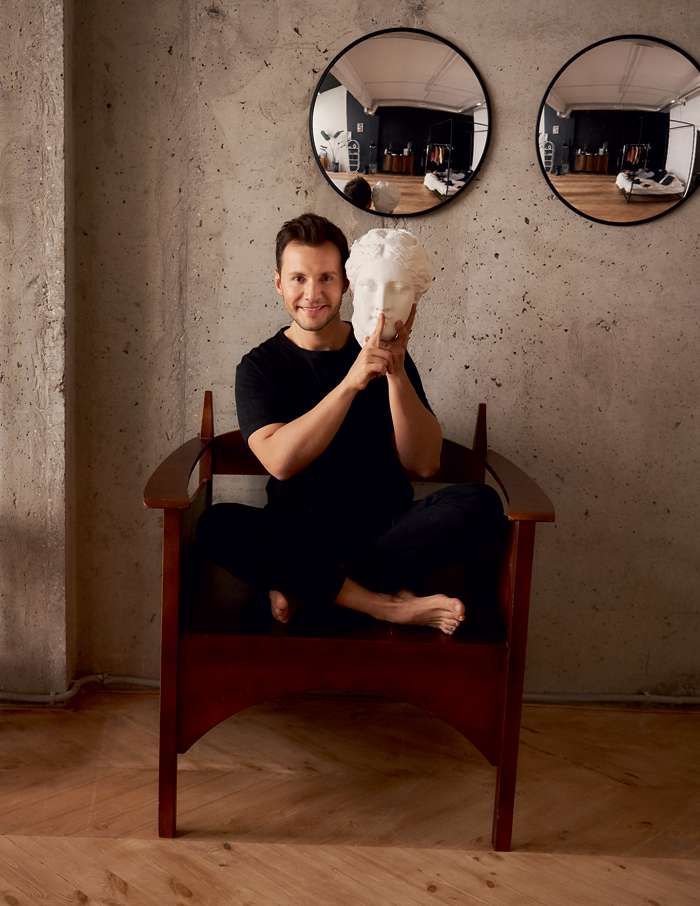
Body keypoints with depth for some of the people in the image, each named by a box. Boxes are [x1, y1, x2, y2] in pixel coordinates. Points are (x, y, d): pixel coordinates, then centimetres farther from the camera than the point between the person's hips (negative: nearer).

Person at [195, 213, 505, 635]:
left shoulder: (382, 353, 4)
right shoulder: (260, 366, 2)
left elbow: (424, 463, -6)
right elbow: (280, 461, -17)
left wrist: (396, 373, -19)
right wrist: (351, 382, -27)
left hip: (388, 529, 2)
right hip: (300, 536, -1)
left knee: (480, 503, -25)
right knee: (218, 526, -30)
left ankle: (307, 587, -19)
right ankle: (388, 605, -23)